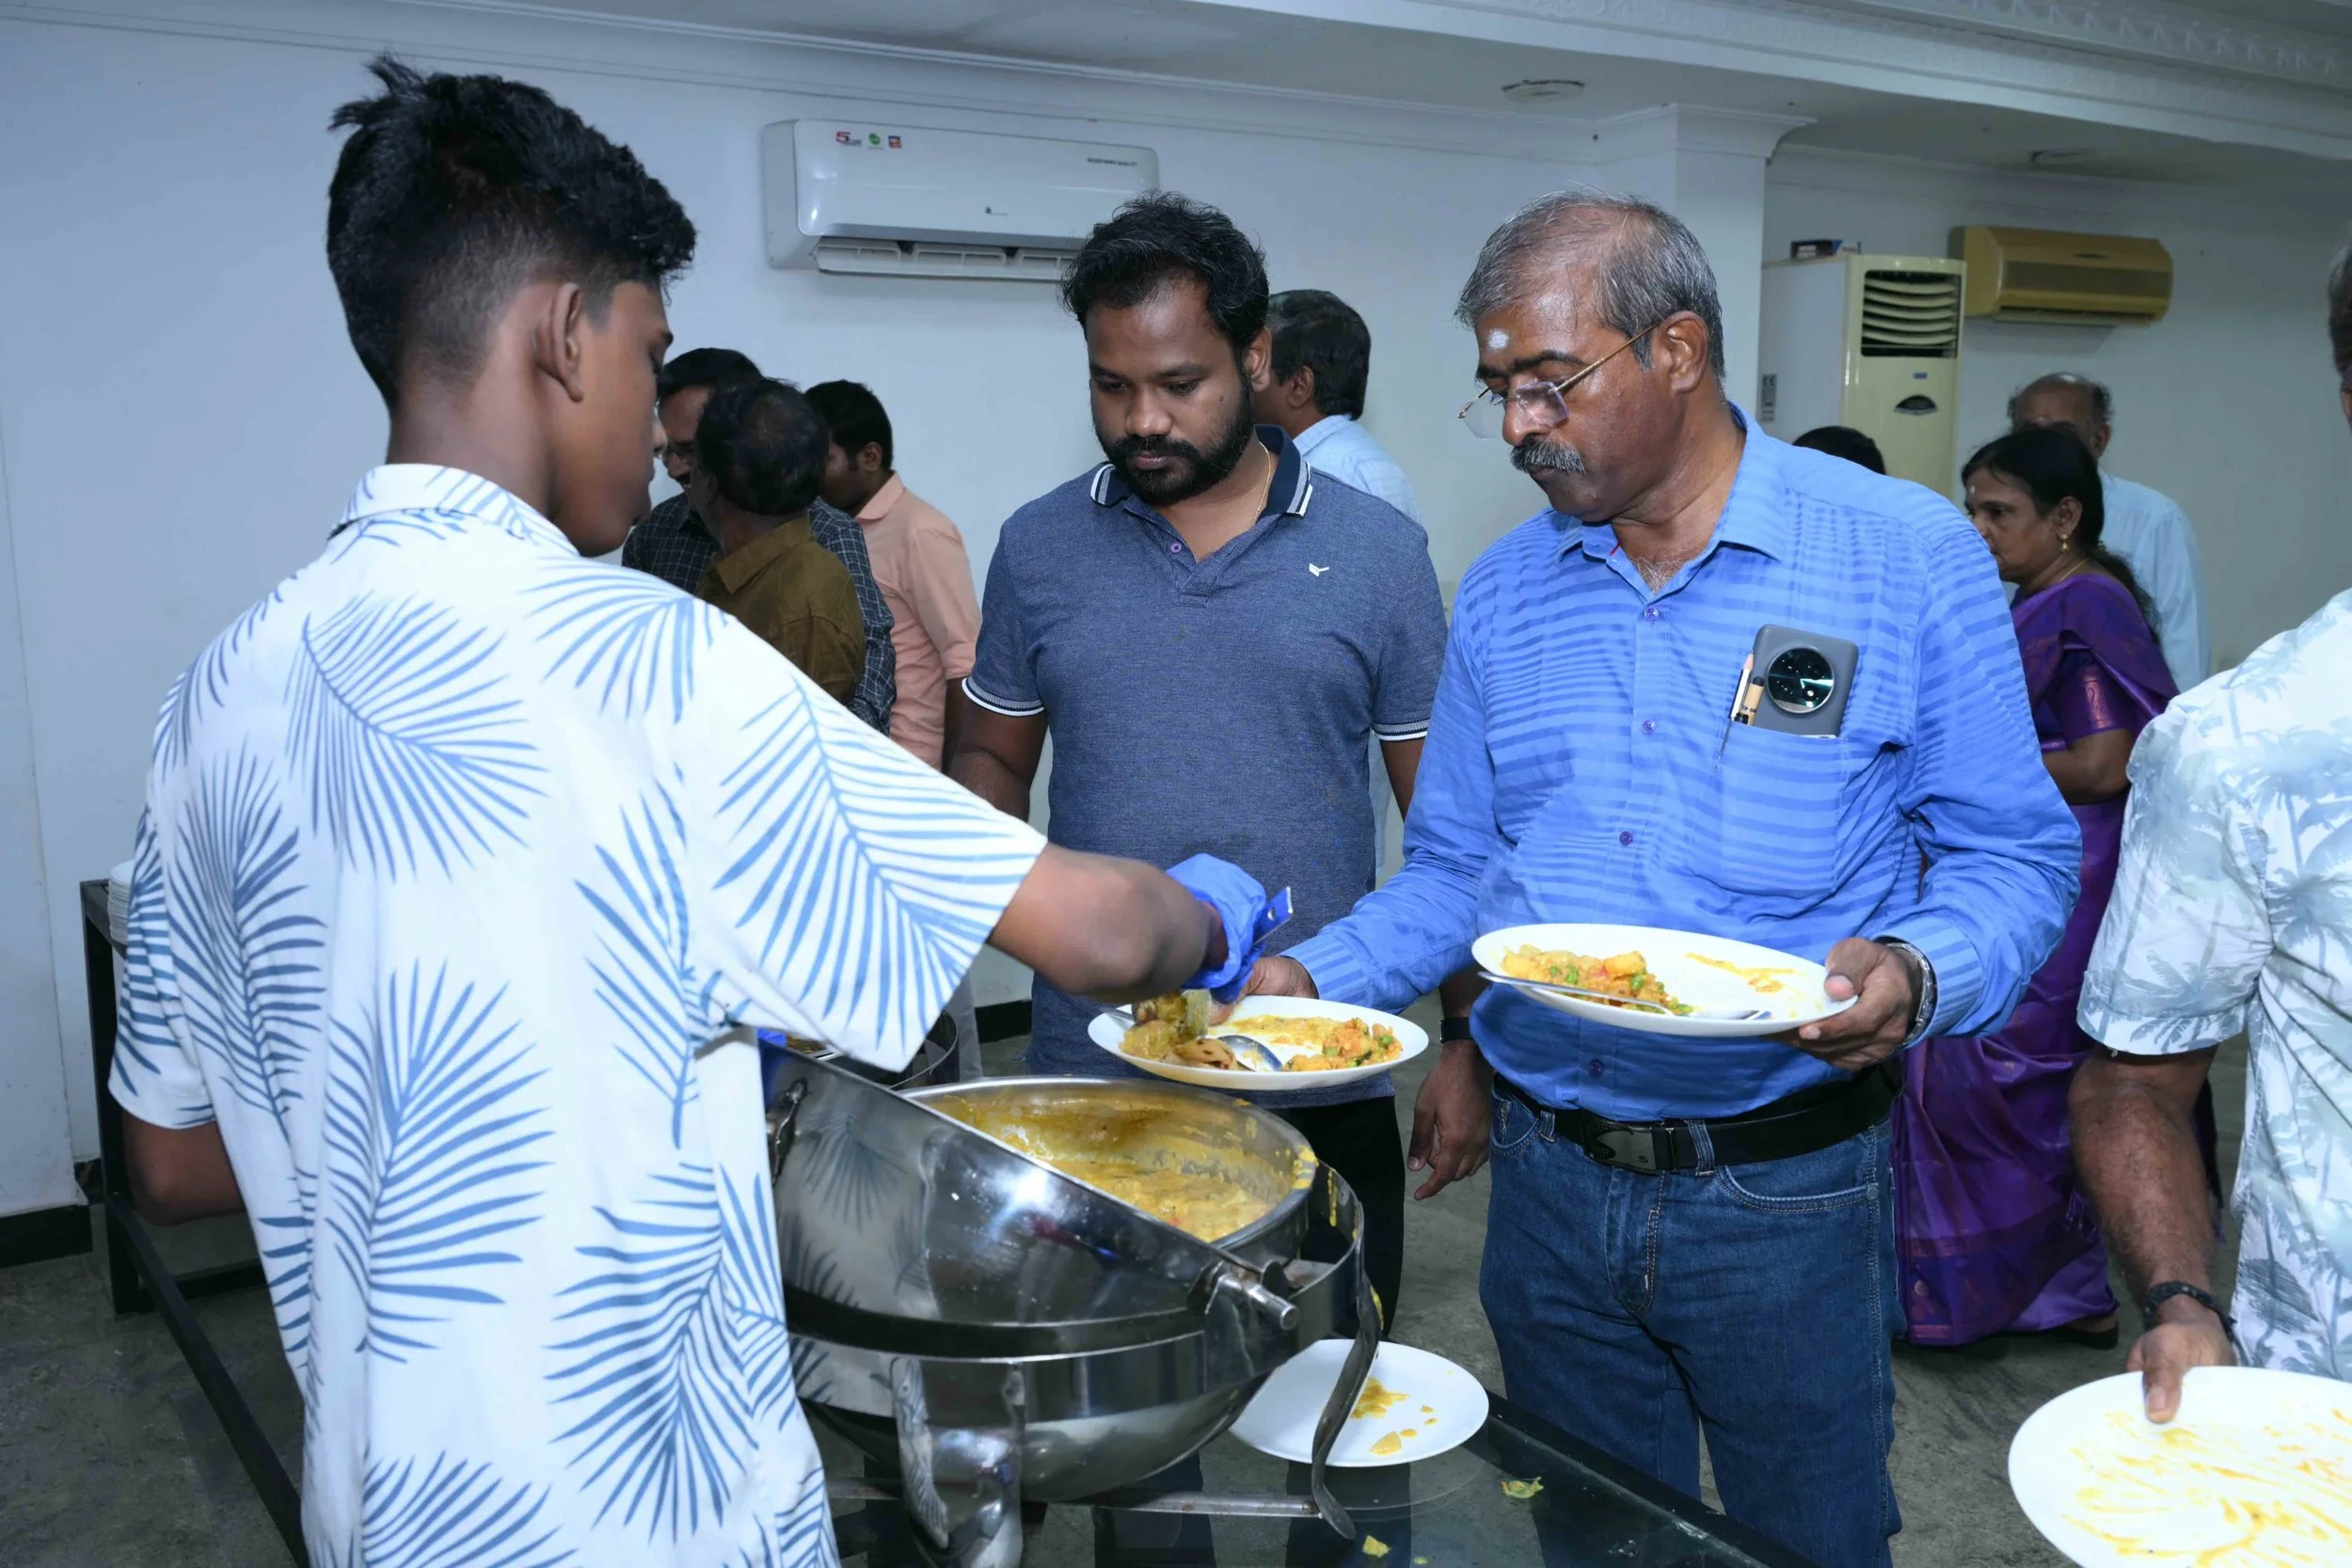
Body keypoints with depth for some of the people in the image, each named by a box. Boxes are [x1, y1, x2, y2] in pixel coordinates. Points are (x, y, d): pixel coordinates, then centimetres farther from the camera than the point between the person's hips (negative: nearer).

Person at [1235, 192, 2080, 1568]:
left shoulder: (1911, 557, -8)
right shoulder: (1502, 594, 4)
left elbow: (2013, 856, -6)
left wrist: (1915, 975, -26)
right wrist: (1313, 977, -7)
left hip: (1789, 1191, -3)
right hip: (1552, 1181, 4)